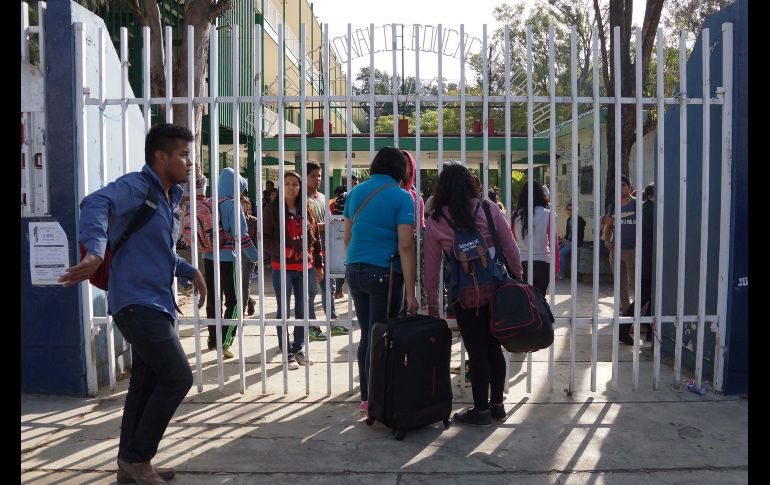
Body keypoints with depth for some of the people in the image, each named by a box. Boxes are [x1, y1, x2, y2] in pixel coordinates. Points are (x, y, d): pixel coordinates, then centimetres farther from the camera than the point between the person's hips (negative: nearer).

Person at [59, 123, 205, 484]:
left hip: (154, 304, 9)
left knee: (146, 384, 14)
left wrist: (191, 272, 19)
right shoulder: (136, 186, -12)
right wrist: (95, 253, -50)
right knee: (178, 377, -9)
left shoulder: (171, 197, 16)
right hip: (137, 303, -9)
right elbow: (96, 203, -34)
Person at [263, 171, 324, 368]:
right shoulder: (272, 209, -3)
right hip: (282, 267, -4)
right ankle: (287, 353, 13)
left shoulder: (307, 210, 8)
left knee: (304, 311, 9)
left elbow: (316, 238, 12)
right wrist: (281, 249, -20)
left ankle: (298, 349, 24)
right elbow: (263, 238, -4)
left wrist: (319, 264, 11)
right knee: (284, 311, 4)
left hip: (306, 267, 4)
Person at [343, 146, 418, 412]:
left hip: (355, 272, 6)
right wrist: (410, 292, -13)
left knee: (367, 336, 14)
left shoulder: (355, 192, 10)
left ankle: (366, 397, 22)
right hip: (384, 273, -6)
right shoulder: (401, 197, -7)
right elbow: (405, 247, -13)